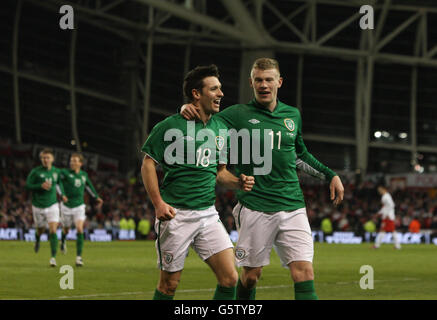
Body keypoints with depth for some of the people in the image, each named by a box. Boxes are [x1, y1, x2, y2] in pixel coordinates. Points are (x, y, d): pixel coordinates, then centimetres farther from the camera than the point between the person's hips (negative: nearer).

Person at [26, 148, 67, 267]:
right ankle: (37, 239, 52)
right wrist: (41, 186, -23)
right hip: (38, 207, -1)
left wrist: (62, 194, 7)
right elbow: (27, 185, -10)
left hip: (52, 205, 1)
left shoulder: (56, 171, 0)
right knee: (41, 230, 15)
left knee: (53, 231, -12)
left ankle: (53, 257, -9)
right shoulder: (35, 172, -11)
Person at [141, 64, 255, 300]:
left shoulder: (220, 128, 11)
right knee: (169, 284, 2)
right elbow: (148, 164, -4)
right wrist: (158, 203, -15)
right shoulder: (171, 126, -7)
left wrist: (238, 182, -1)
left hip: (208, 214, 5)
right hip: (176, 215, -5)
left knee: (229, 279, -6)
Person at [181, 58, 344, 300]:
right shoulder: (238, 114, 0)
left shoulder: (292, 115, 13)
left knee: (304, 274, -10)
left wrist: (330, 175, 24)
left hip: (293, 207, 3)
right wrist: (187, 109, -20)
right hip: (254, 209, -3)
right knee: (251, 275, 4)